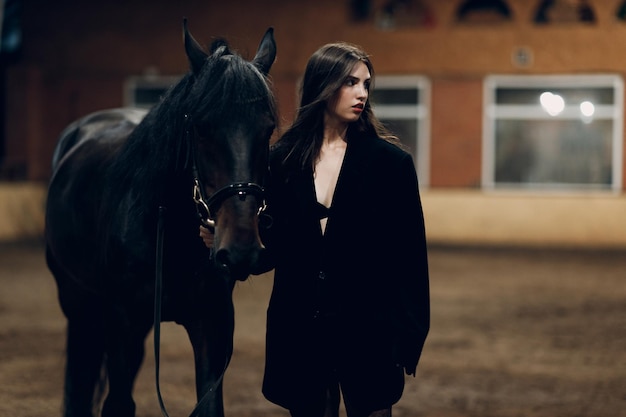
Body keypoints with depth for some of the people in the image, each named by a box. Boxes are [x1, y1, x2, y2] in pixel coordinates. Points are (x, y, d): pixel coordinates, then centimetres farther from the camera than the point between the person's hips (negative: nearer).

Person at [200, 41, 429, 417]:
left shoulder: (390, 161, -3)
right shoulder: (284, 160, 3)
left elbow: (410, 254, -3)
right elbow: (272, 249, 7)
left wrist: (409, 335, -9)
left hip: (367, 329, -2)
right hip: (300, 331, 2)